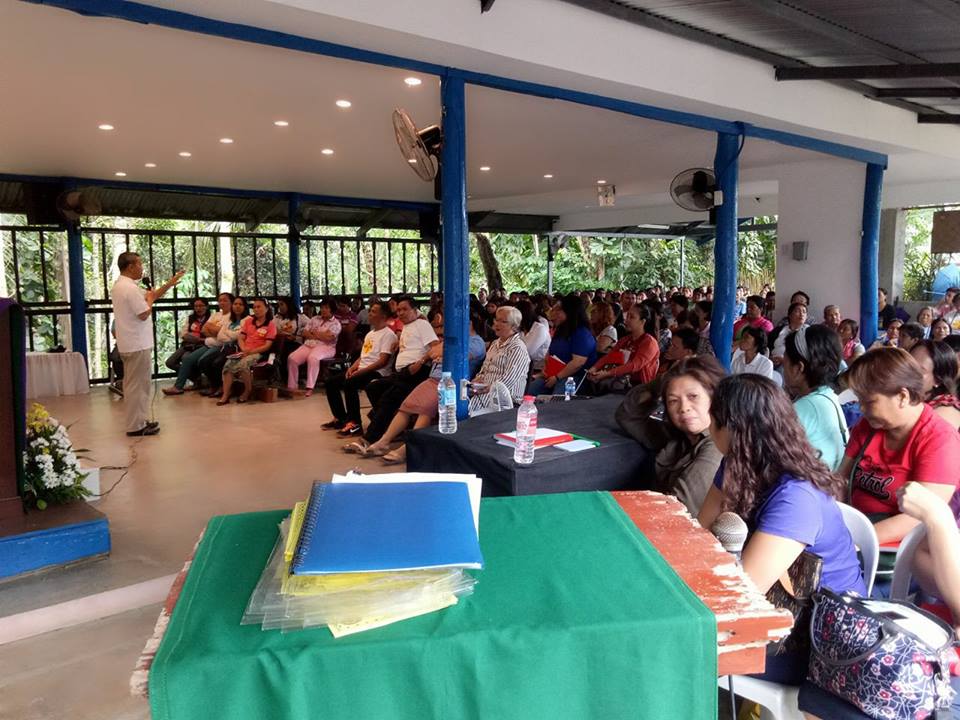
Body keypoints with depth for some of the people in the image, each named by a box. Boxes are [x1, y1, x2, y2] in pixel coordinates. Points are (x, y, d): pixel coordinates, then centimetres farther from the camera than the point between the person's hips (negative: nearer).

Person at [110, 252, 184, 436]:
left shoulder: (119, 286, 14)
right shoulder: (130, 288, -19)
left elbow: (150, 295, 19)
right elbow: (144, 314, -22)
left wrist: (171, 282, 20)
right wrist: (150, 300, -4)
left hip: (129, 344, 10)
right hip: (137, 345, -10)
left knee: (133, 384, 16)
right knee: (138, 385, -4)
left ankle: (136, 421, 25)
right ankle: (136, 426, 1)